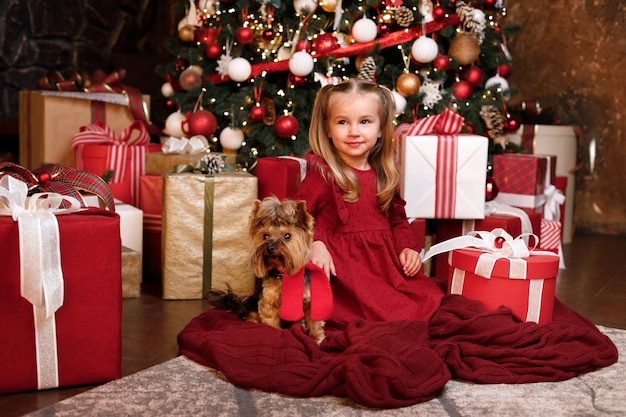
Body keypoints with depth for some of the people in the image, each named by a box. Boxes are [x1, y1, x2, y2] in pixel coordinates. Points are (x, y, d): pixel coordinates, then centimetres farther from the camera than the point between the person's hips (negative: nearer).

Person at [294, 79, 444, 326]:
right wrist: (315, 244, -27)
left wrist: (407, 247, 2)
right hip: (344, 263, -6)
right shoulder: (322, 172, -9)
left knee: (430, 299, -1)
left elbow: (397, 218, 17)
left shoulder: (383, 175, 8)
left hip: (386, 258, 6)